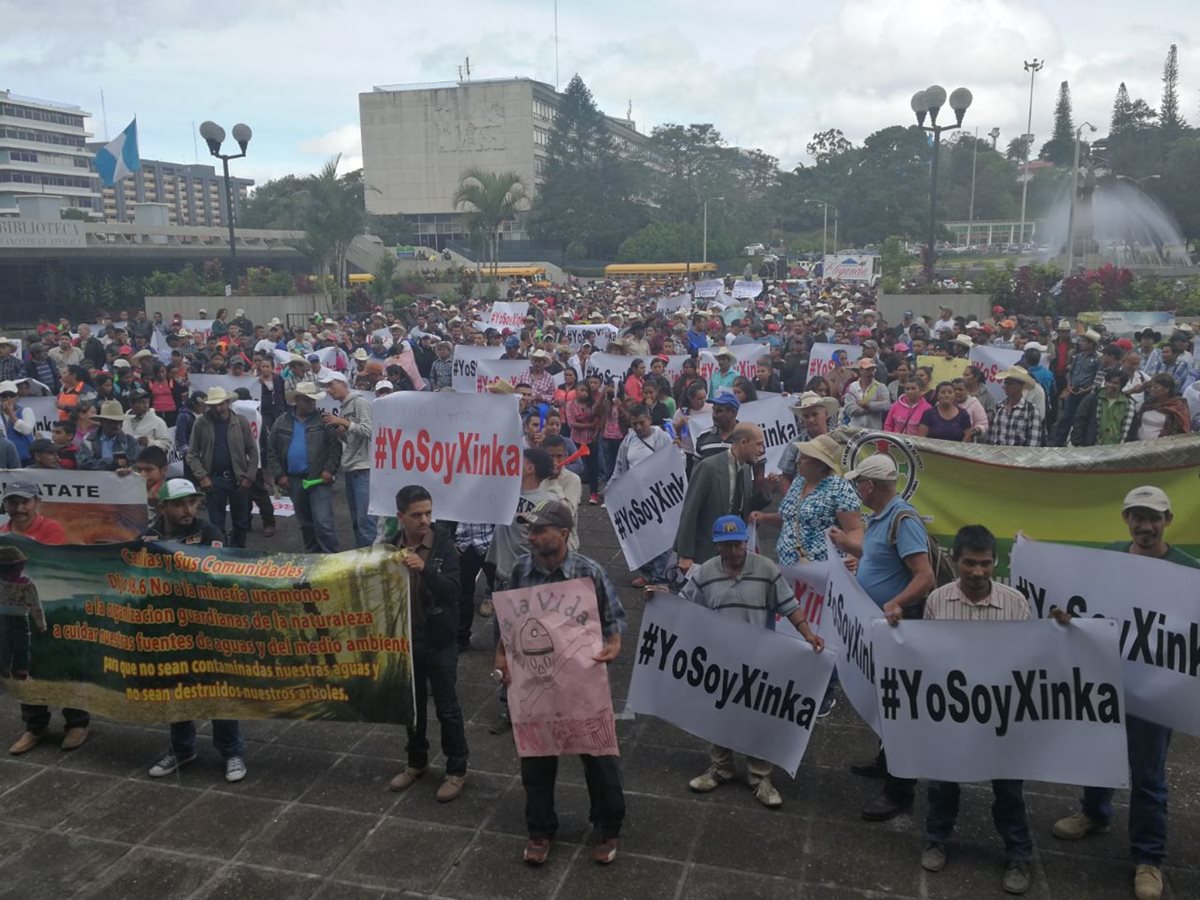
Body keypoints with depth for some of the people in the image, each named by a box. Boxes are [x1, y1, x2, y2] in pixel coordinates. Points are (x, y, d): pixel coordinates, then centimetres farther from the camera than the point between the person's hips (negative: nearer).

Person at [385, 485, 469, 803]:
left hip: (438, 641, -3)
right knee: (411, 705, 18)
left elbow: (453, 590, -24)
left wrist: (425, 569, -37)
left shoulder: (443, 544, -13)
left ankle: (457, 770, 22)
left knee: (447, 708, 6)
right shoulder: (390, 547, -3)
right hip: (404, 638, 4)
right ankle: (416, 762, 37)